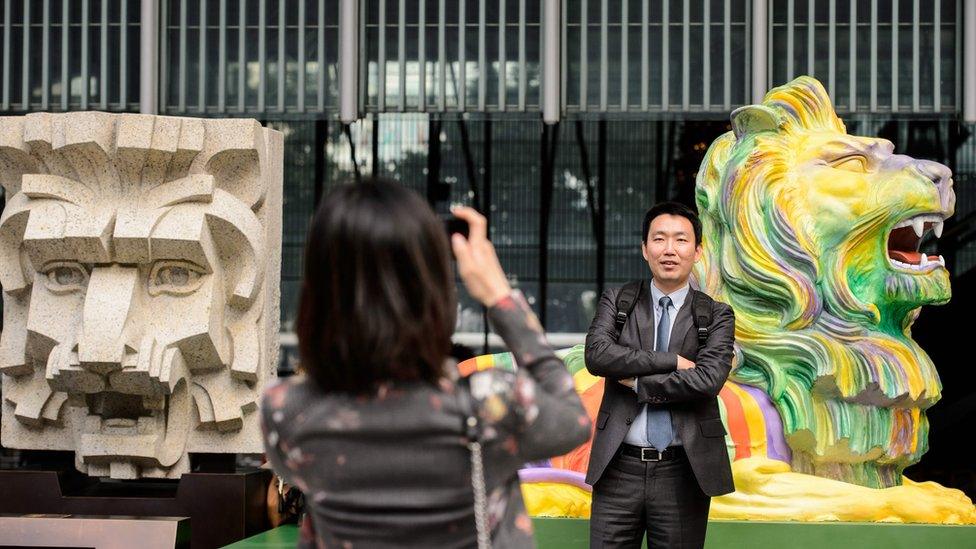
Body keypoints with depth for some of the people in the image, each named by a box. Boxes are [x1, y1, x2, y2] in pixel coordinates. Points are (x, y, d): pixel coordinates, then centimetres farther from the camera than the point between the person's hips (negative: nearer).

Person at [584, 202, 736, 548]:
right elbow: (596, 354, -10)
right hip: (619, 468, 1)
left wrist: (638, 383, -8)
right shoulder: (616, 301, 8)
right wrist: (672, 361, -13)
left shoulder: (717, 316, 4)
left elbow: (708, 381, -12)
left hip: (682, 471, -1)